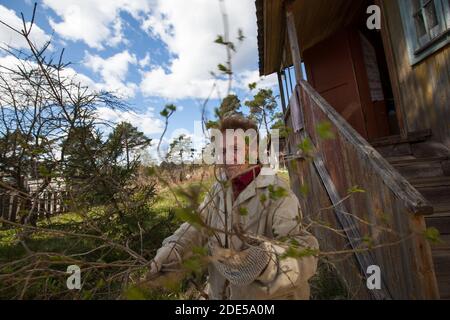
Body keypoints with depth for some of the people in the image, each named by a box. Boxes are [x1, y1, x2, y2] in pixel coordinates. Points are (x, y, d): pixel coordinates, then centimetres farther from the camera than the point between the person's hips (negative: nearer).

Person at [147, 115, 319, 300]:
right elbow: (197, 224, -1)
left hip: (266, 295, -5)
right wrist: (171, 250, -16)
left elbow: (302, 249, -32)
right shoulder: (220, 187, -1)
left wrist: (267, 260, -49)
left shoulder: (277, 192, -23)